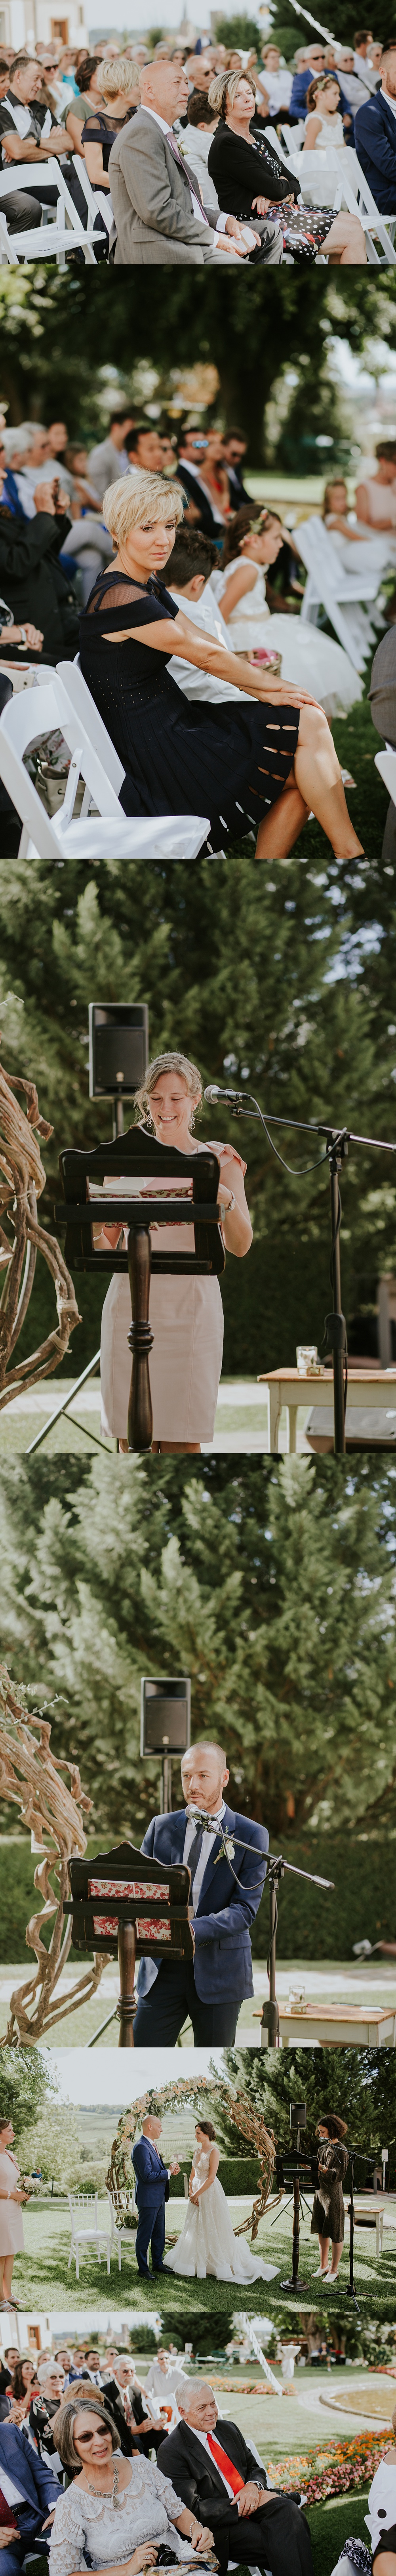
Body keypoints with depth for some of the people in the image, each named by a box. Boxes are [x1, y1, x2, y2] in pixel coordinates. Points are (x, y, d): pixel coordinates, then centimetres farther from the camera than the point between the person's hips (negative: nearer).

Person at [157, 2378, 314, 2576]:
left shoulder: (228, 2429, 14)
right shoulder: (171, 2451, -8)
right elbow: (192, 2507, -13)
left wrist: (253, 2486, -7)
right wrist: (241, 2506, -18)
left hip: (250, 2505, 6)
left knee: (287, 2510, -28)